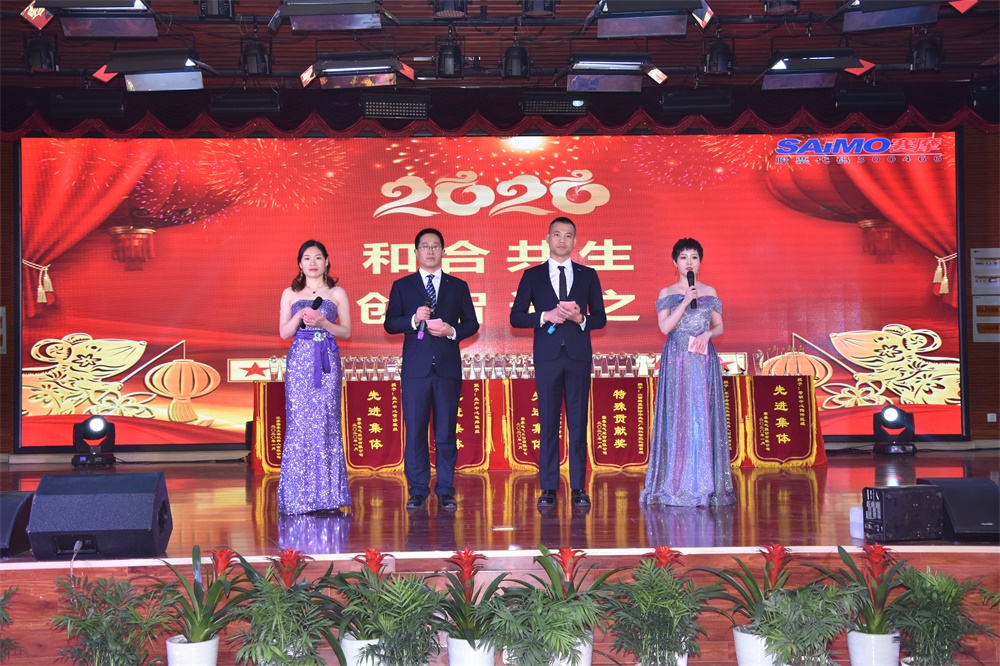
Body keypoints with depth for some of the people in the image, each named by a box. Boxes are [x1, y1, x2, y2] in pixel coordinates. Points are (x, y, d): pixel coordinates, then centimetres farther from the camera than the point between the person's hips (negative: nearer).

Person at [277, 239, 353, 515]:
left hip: (327, 362, -1)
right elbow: (284, 332, 7)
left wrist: (323, 322, -10)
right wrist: (300, 317, -10)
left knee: (326, 424, -4)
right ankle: (298, 497, 1)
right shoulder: (290, 294, 10)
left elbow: (346, 331, 6)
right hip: (299, 362, 1)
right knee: (298, 425, -4)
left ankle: (327, 496, 1)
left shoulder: (337, 293, 8)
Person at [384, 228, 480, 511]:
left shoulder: (458, 286, 12)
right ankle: (418, 491, 8)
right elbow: (390, 324, 3)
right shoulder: (402, 286, 10)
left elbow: (472, 323, 10)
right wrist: (414, 319, -14)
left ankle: (445, 491, 9)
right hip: (415, 369, 0)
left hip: (448, 368, 0)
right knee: (415, 431, 0)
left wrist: (452, 331, -9)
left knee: (446, 432, 2)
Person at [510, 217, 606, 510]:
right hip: (547, 358, 0)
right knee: (548, 423, 1)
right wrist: (545, 316, -12)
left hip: (579, 357, 1)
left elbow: (600, 318, 8)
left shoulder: (588, 275, 9)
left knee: (578, 423, 1)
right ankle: (548, 488, 5)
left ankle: (579, 488, 6)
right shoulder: (532, 275, 7)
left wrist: (580, 318, -12)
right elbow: (516, 317, 3)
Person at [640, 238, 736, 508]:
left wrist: (707, 334, -9)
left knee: (704, 418, -2)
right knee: (677, 418, -4)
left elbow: (720, 326, 12)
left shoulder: (709, 292, 11)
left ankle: (704, 484, 2)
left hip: (704, 359, 1)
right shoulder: (667, 293, 6)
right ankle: (676, 484, 0)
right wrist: (685, 301, -12)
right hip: (676, 360, -1)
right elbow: (664, 327, -5)